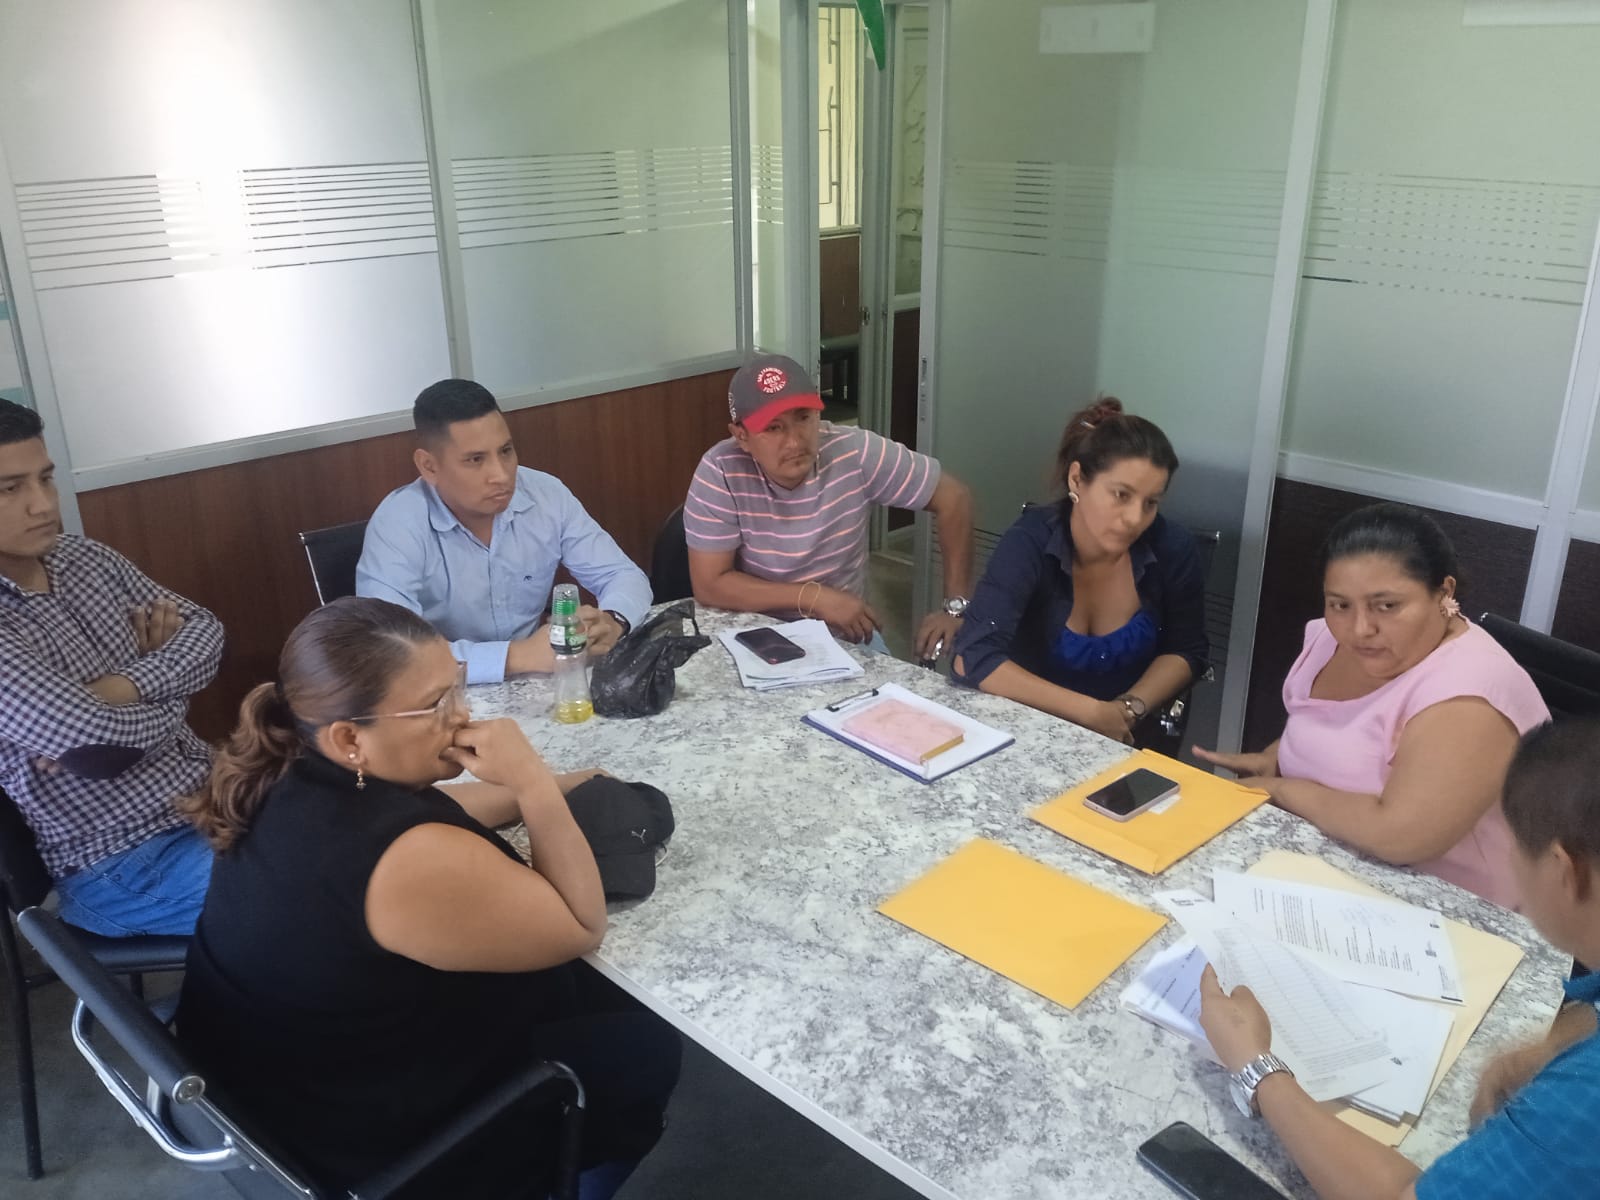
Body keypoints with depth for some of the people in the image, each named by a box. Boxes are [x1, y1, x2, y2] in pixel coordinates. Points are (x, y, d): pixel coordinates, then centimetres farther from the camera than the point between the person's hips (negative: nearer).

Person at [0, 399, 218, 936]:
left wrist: (128, 686, -15)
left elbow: (205, 629, 5)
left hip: (215, 793, 7)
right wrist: (170, 701, -8)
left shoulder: (85, 557, 3)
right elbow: (90, 738, -29)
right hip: (123, 866, -7)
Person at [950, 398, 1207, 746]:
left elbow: (1185, 652, 4)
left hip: (1125, 742, 2)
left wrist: (1131, 708, -13)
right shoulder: (1031, 543, -19)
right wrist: (1092, 713, -24)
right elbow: (972, 659, -27)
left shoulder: (1172, 548, -11)